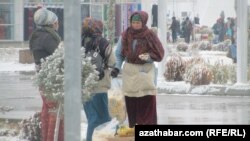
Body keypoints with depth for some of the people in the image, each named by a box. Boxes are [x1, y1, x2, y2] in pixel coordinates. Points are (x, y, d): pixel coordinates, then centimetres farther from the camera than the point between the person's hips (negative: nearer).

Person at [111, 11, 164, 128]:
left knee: (148, 104, -10)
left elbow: (159, 54, -4)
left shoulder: (150, 36, -7)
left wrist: (148, 57, -23)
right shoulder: (125, 36, 0)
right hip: (129, 71, 3)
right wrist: (117, 67, -6)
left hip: (145, 71, -3)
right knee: (131, 104, 2)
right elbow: (118, 54, 8)